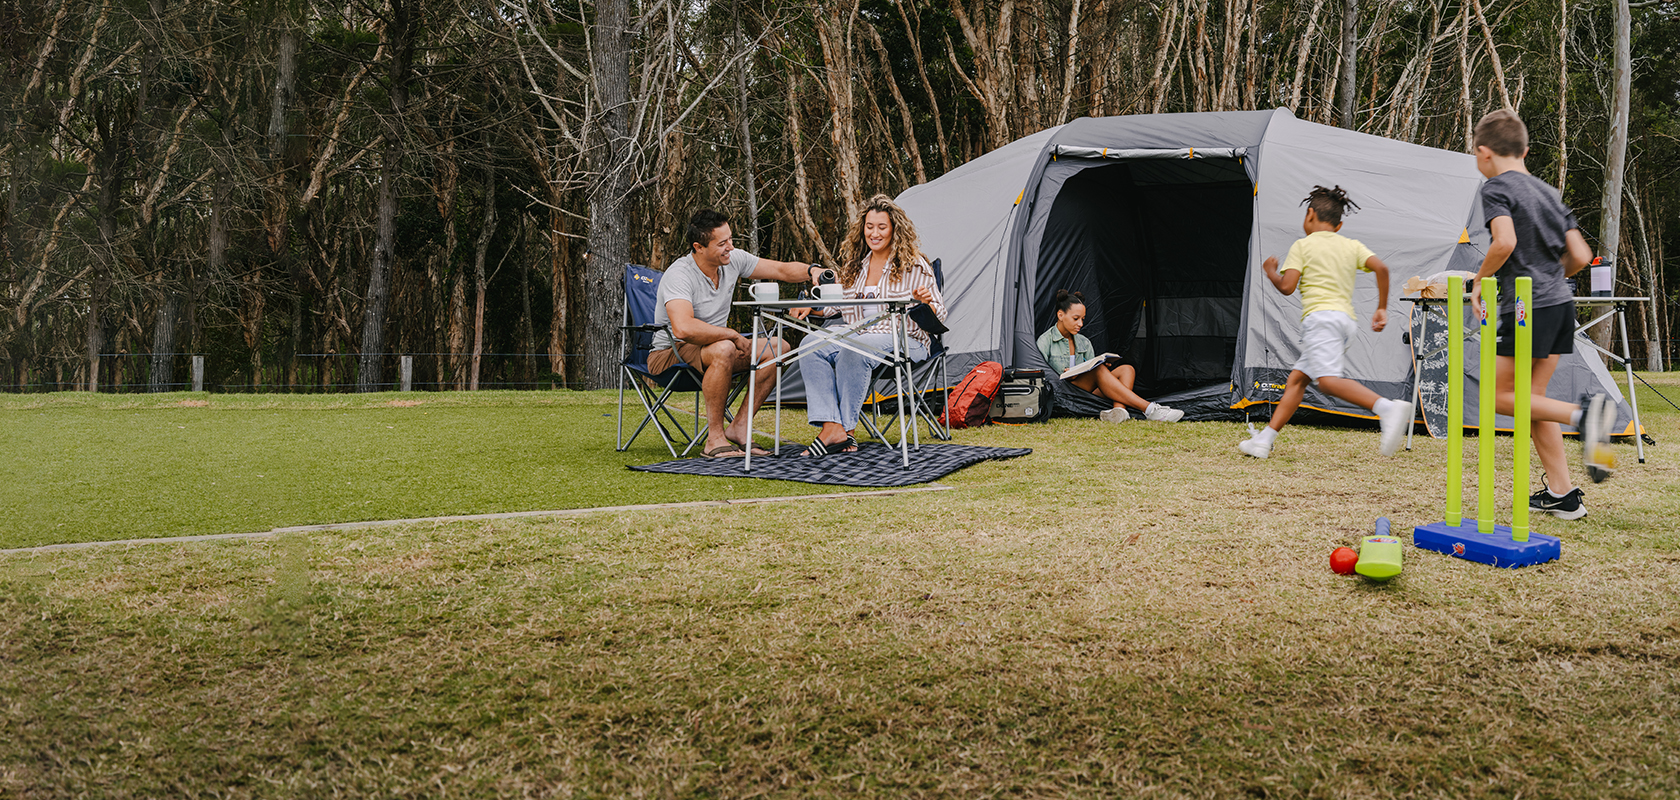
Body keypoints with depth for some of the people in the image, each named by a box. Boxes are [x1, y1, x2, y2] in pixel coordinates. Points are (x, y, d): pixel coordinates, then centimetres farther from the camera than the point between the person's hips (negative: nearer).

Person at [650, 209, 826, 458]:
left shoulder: (733, 260, -4)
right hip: (670, 354, -8)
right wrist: (734, 335, -30)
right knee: (723, 349, -38)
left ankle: (740, 426, -6)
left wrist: (811, 271, -19)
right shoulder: (679, 276, -26)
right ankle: (714, 438, -27)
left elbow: (783, 270, 3)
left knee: (778, 348, -8)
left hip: (720, 347, 8)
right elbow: (683, 328, -42)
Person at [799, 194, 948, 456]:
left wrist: (925, 302, -23)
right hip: (859, 337, 5)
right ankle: (832, 428, -35)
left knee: (852, 350, -37)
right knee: (811, 346, -24)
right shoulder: (854, 265, 16)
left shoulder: (913, 265, 1)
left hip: (904, 341, -5)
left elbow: (938, 316, -1)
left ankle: (847, 428, -27)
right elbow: (836, 302, 25)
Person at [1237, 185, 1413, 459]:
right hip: (1348, 319, 8)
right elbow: (1380, 267, 4)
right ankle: (1263, 441, 9)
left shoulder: (1302, 245, 6)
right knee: (1296, 379, 11)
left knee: (1329, 380, -23)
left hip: (1321, 316, -7)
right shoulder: (1352, 245, 19)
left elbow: (1286, 286, -4)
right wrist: (1381, 308, 9)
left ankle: (1390, 409, -44)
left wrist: (1270, 271, 17)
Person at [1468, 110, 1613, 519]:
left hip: (1528, 306, -8)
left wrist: (1479, 281, -8)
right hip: (1561, 302, 8)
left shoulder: (1496, 188, -5)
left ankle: (1582, 413, -18)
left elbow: (1505, 242, -23)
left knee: (1499, 396, 2)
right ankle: (1561, 493, 11)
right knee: (1531, 398, 11)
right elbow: (1580, 255, 12)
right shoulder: (1549, 192, 17)